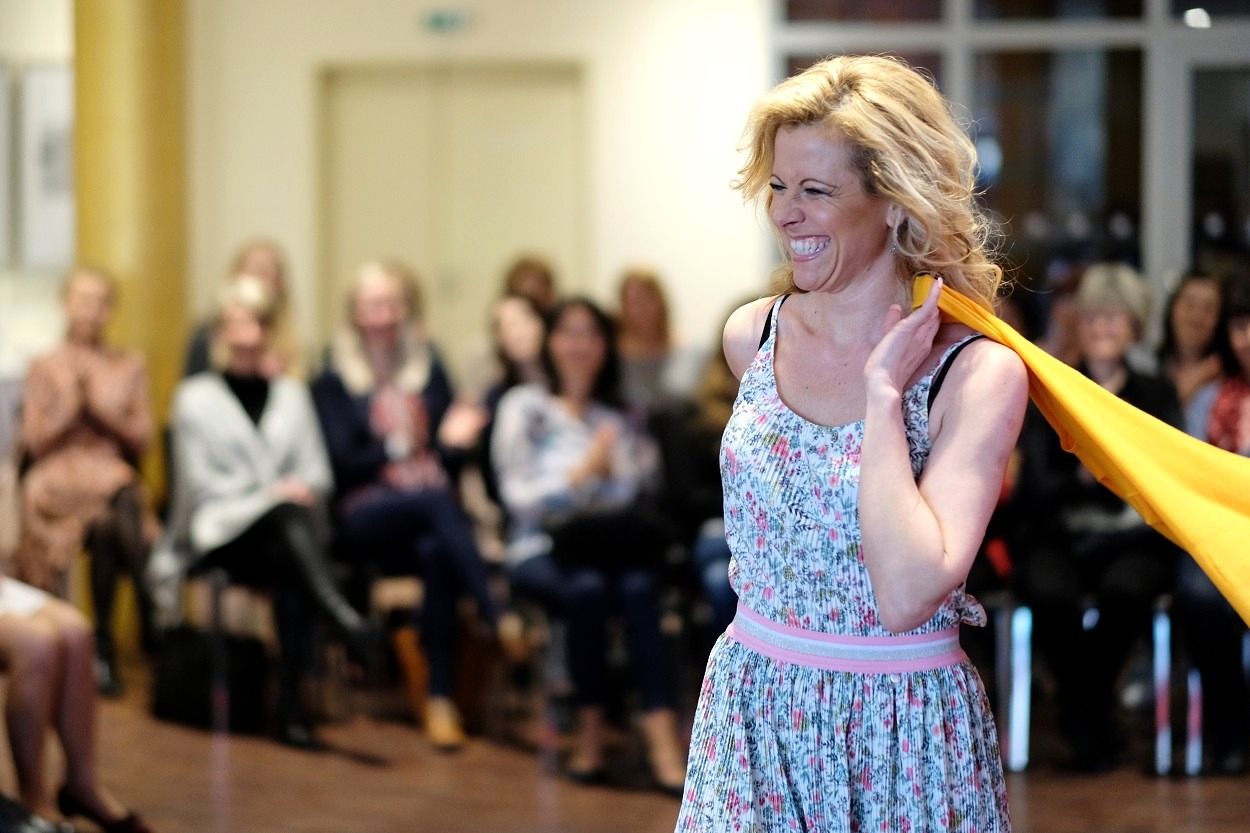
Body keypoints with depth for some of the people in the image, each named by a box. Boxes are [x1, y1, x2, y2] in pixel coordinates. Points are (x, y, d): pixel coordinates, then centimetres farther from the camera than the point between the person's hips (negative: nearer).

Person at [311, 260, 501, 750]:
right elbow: (342, 462, 1)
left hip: (433, 503, 2)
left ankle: (441, 700, -38)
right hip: (366, 515, -2)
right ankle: (498, 621, -46)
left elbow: (453, 446, 16)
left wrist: (457, 440, -6)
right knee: (438, 504, -37)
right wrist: (399, 448, -10)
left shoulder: (428, 367, 20)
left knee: (436, 552, -36)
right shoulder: (334, 378, 10)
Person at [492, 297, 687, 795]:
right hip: (543, 551, -2)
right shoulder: (525, 408, 9)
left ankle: (661, 732, -42)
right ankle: (589, 726, -24)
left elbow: (643, 488, 12)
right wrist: (582, 472, -11)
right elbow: (519, 496, -2)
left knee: (638, 586, -34)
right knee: (587, 586, -37)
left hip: (614, 546, 2)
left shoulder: (618, 417, 21)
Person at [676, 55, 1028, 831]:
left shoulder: (977, 374, -15)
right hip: (750, 707, 4)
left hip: (899, 739, -4)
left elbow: (906, 596, -26)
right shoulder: (753, 337, 0)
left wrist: (882, 390, -22)